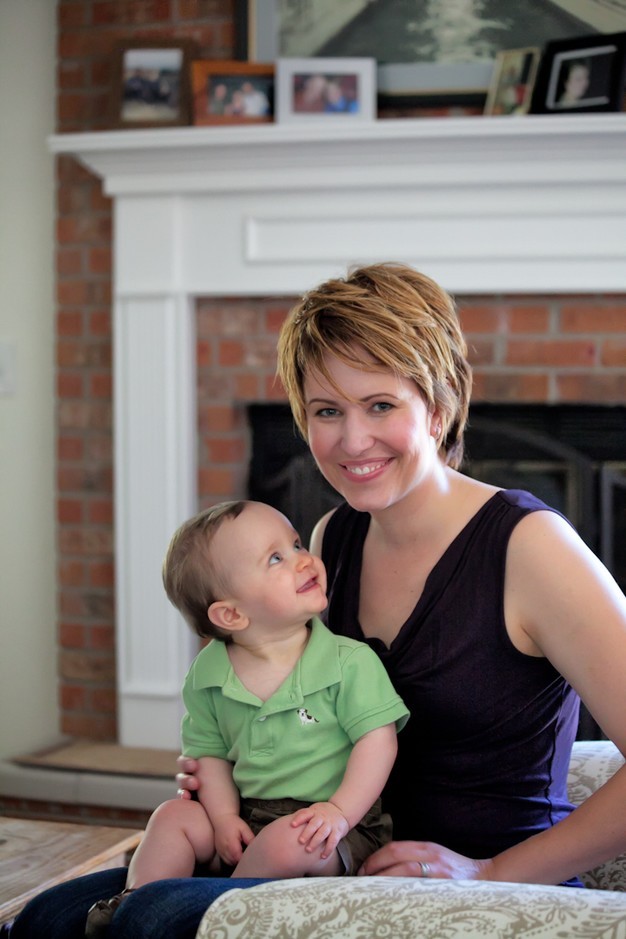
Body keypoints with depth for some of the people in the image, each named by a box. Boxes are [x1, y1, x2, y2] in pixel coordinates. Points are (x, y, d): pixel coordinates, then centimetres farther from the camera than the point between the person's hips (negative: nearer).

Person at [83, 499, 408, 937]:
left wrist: (340, 811, -21)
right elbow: (211, 753, 10)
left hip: (330, 823, -5)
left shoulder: (350, 662, -10)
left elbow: (377, 740, -11)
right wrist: (224, 815, -6)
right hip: (250, 820, 5)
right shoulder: (208, 675, 2)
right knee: (175, 816, -7)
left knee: (286, 841, -31)